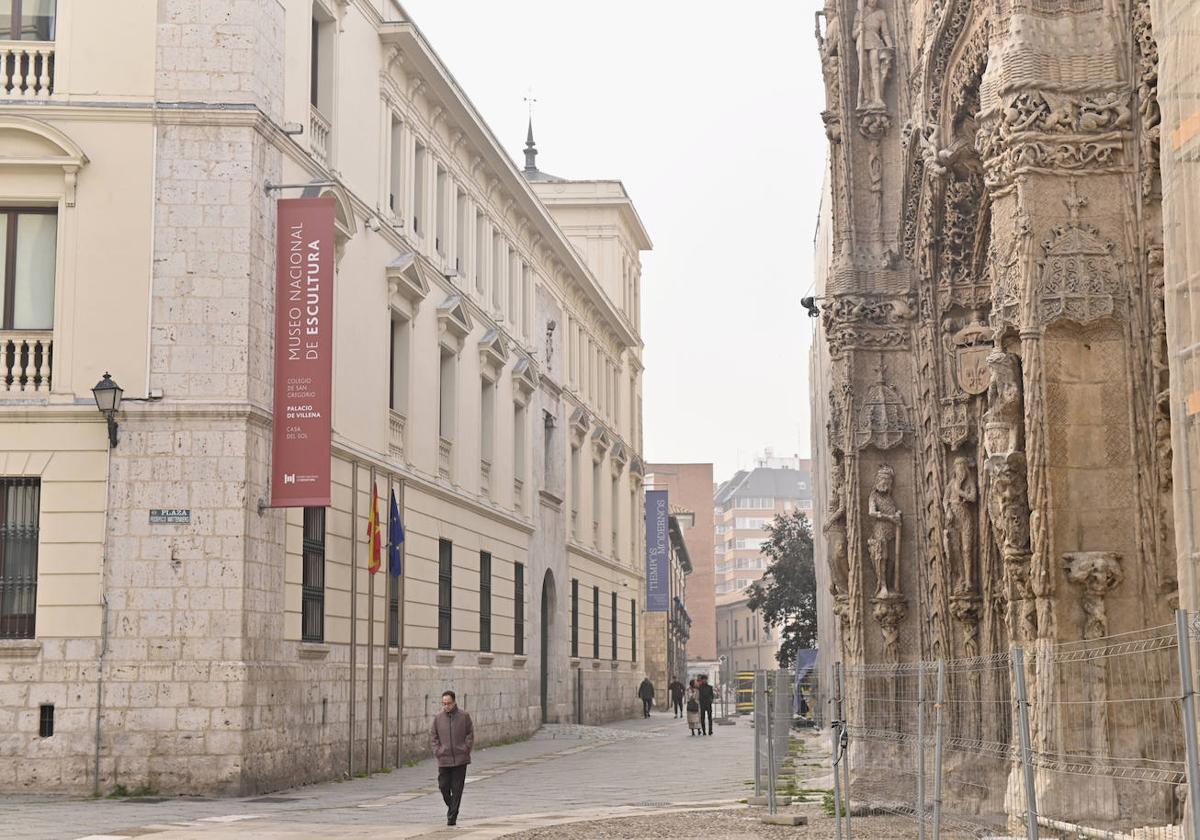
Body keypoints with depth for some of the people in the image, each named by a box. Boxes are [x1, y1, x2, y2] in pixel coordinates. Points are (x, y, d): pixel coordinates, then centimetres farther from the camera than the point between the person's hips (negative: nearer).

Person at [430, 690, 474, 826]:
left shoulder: (464, 716, -1)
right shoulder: (438, 717, 3)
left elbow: (470, 734, 4)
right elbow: (433, 735, 10)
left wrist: (465, 749, -6)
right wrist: (437, 751, 0)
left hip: (460, 759, -2)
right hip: (444, 759, 2)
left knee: (457, 789, -2)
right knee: (443, 786, 2)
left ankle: (452, 816, 5)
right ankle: (450, 807, 28)